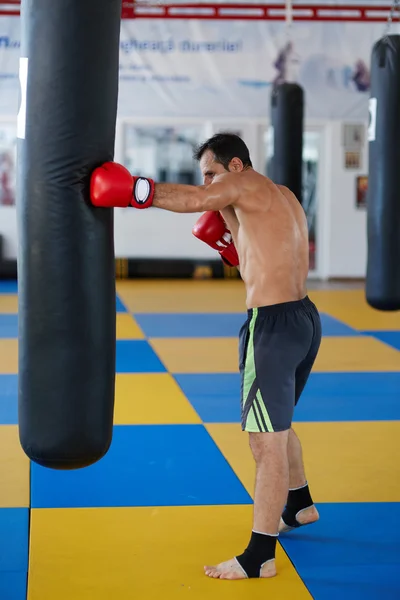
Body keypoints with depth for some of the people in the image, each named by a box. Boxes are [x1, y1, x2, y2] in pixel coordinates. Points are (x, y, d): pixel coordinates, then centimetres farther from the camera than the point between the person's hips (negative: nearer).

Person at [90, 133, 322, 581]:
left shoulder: (247, 185, -8)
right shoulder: (283, 198, 18)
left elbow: (190, 199, -24)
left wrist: (131, 190, -28)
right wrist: (232, 242, 11)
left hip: (273, 325, -10)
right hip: (303, 318, 10)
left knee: (267, 443, -7)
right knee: (277, 425, 28)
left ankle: (259, 557, -2)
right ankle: (300, 505, 47)